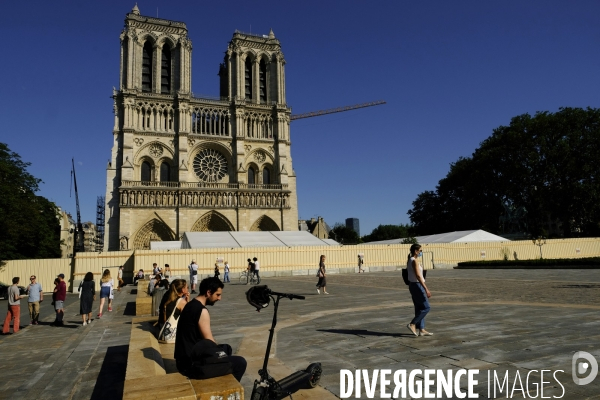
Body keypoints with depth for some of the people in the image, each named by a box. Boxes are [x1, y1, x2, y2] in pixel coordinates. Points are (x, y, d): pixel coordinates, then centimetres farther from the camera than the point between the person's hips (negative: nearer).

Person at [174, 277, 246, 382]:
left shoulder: (191, 305, 9)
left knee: (226, 348, 26)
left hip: (185, 359, 10)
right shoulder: (202, 311, -21)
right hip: (191, 364, -10)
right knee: (240, 362, -8)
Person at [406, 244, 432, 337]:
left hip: (412, 285, 10)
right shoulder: (414, 261, -18)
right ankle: (412, 324, -1)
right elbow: (418, 276, -24)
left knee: (419, 308, 12)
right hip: (417, 285, -10)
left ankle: (422, 330, 16)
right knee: (426, 307, -1)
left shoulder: (409, 260, 11)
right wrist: (426, 289, -24)